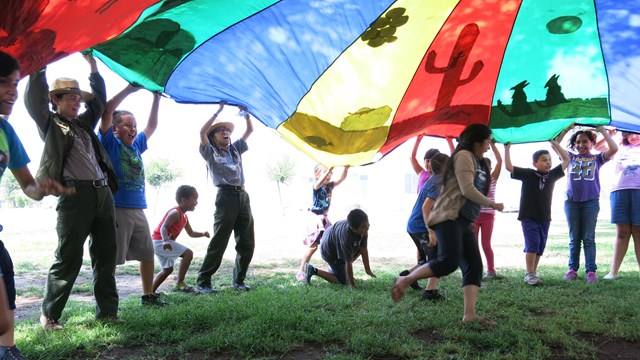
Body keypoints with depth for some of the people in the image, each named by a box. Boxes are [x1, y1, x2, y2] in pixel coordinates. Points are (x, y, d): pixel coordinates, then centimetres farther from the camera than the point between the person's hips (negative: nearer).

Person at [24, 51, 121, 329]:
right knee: (68, 259, -3)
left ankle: (107, 312, 16)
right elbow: (35, 99, -6)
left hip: (103, 194, 6)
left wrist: (92, 65, 25)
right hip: (75, 196, -6)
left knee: (105, 256, 8)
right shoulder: (50, 124, 6)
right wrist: (40, 68, -5)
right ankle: (49, 314, 11)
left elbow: (99, 100, 28)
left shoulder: (84, 123, 21)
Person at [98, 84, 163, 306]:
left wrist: (156, 98, 19)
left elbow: (152, 126, 25)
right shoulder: (110, 144, -1)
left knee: (148, 254, 12)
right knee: (111, 258, -4)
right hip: (116, 209, -7)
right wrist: (129, 90, -10)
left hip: (138, 210, 7)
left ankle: (148, 295, 25)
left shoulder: (136, 146, 15)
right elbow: (107, 111, -12)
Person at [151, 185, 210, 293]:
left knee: (167, 270, 21)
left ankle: (150, 291, 24)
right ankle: (180, 284, -16)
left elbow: (191, 233, 21)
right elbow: (163, 227, -26)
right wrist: (165, 240, -42)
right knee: (188, 253, -18)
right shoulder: (175, 212, -16)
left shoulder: (184, 217, 14)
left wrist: (203, 234, 4)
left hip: (160, 243, 11)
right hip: (160, 241, -11)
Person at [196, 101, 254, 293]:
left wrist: (246, 113, 11)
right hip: (226, 196, -6)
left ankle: (239, 280, 16)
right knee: (218, 242, -9)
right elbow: (202, 133, -9)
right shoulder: (210, 152, 7)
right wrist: (218, 112, -7)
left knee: (247, 243, 5)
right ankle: (203, 281, -1)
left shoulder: (236, 149, 22)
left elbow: (250, 130, 25)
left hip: (243, 196, 6)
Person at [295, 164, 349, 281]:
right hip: (316, 218, -7)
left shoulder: (330, 186, 7)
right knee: (313, 246, -7)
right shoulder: (316, 186, -12)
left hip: (325, 218, 7)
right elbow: (320, 181, -36)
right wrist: (330, 168, -45)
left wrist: (346, 168, -21)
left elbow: (342, 178, -3)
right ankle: (301, 271, 2)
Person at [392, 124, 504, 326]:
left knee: (474, 266, 0)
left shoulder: (478, 162, 23)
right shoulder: (464, 155, -6)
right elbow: (467, 189, -15)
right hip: (449, 217, -10)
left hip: (464, 221, 10)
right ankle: (405, 281, -7)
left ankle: (469, 314, -5)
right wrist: (492, 205, -5)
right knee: (449, 262, -22)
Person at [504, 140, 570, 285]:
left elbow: (566, 160, 14)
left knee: (540, 246, 9)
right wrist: (507, 148, -10)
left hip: (544, 218, 5)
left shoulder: (552, 175, 4)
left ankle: (533, 273, 20)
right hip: (529, 217, -5)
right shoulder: (527, 174, -6)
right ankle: (529, 274, -2)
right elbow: (509, 167, -11)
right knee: (532, 244, -10)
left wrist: (555, 144, 12)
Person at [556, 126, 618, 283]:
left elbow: (614, 149, -7)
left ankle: (591, 271, 2)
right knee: (574, 238, 7)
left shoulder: (597, 158, 8)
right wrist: (566, 129, 2)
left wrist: (602, 130, -3)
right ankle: (572, 269, 12)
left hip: (591, 202, -1)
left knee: (588, 238, 0)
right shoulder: (571, 157, 11)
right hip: (572, 202, 1)